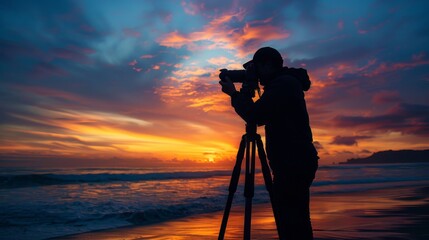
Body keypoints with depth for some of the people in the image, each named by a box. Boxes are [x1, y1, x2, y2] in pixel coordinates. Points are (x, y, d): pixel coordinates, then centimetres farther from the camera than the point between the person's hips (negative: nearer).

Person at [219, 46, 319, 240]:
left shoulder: (283, 84, -12)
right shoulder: (287, 83, 20)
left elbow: (255, 116, -19)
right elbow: (261, 117, 24)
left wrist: (234, 94, -4)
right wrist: (244, 95, 14)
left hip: (292, 164, -11)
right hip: (297, 163, 11)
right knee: (296, 223, 16)